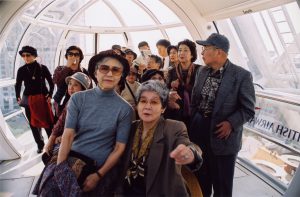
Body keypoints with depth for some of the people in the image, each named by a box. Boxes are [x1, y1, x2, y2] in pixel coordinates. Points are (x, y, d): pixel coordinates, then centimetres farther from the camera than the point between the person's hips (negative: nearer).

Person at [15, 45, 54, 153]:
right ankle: (40, 144, 23)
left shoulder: (42, 68, -4)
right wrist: (18, 97, -4)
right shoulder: (21, 70, 1)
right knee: (33, 124, 9)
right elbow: (18, 85, 9)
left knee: (48, 122, -1)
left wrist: (50, 95, -11)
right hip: (29, 101, 2)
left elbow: (51, 83, 1)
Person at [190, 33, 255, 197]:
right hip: (199, 133, 5)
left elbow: (248, 109, -9)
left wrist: (230, 123, -22)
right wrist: (193, 122, 3)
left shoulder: (242, 75, -12)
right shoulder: (202, 72, 6)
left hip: (222, 137, -5)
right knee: (201, 179, 21)